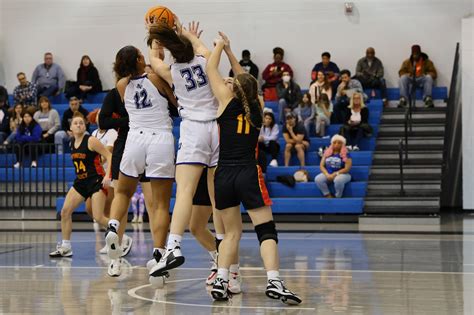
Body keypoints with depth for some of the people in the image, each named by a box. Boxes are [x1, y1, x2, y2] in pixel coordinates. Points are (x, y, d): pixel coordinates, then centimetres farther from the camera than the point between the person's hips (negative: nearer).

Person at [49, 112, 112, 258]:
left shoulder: (91, 141, -12)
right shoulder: (72, 144, 9)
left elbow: (109, 156, -15)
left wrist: (107, 176, -25)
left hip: (96, 181, -7)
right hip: (80, 182, 7)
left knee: (98, 218, -14)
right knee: (65, 211, -3)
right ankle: (65, 247, 7)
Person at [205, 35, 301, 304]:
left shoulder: (228, 101, 4)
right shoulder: (258, 107, 10)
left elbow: (211, 69, 15)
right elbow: (246, 82, 28)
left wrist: (220, 46, 30)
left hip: (224, 175, 1)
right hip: (249, 174, -1)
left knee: (232, 231, 13)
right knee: (266, 229, -3)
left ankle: (221, 281, 2)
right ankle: (274, 282, -19)